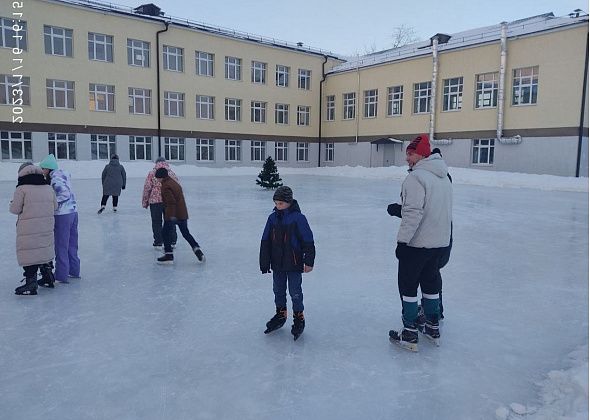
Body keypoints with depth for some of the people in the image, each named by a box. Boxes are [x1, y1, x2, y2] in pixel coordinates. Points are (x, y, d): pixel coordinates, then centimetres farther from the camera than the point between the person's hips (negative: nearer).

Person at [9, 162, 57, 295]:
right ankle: (47, 275, 30)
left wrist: (12, 204, 15)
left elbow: (15, 209, -6)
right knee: (44, 250, 20)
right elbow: (54, 206, 12)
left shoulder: (21, 188, -10)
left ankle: (31, 282, 5)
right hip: (46, 228, 6)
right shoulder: (48, 187, 7)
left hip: (29, 229, -6)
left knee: (29, 254, 2)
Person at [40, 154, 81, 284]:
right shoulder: (64, 175, 14)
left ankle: (61, 276, 3)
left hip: (63, 215, -9)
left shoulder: (55, 179, -13)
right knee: (71, 244, 16)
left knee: (61, 246, -2)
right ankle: (74, 271, 25)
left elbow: (65, 194, -23)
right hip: (73, 211, 9)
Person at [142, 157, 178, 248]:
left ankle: (158, 242, 8)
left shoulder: (152, 173, -2)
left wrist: (145, 201, 5)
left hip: (155, 201, -3)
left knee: (157, 222, 7)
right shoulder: (171, 173, 6)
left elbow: (147, 188, -4)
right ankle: (172, 241, 21)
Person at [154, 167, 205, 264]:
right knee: (186, 233, 15)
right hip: (182, 214, 9)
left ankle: (168, 255, 6)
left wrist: (171, 215, -26)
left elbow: (171, 201, -24)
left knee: (166, 234, 4)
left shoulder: (165, 186, -13)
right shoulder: (175, 183, 15)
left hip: (172, 215, -9)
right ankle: (198, 250, 10)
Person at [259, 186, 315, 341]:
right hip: (277, 264, 5)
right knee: (278, 291, 17)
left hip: (294, 264, -5)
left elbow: (308, 241, -11)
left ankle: (299, 319, 23)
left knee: (295, 292, 6)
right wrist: (264, 263, 5)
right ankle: (280, 315, 36)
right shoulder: (272, 218, 1)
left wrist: (309, 262, -12)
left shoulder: (298, 218, -14)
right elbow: (265, 241, 5)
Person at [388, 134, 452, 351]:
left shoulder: (416, 177, -18)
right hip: (440, 242, 8)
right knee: (430, 282, 20)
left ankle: (409, 334, 10)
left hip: (417, 243, -8)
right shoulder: (444, 177, 11)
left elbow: (413, 213, -25)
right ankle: (433, 328, 30)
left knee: (407, 285, 4)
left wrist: (402, 240, -20)